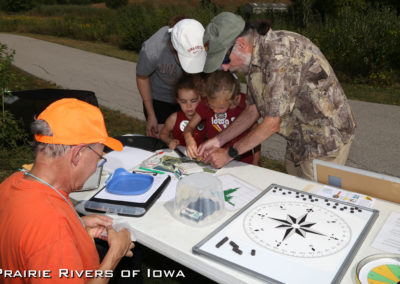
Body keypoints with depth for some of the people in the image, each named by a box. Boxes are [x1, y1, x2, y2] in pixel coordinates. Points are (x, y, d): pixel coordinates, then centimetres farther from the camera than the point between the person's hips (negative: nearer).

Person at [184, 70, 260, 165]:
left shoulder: (244, 103, -9)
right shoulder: (205, 104, -3)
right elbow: (190, 126, 5)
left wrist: (255, 162, 2)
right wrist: (189, 139, -20)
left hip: (242, 159, -1)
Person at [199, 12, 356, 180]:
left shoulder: (280, 54, -28)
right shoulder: (255, 57, 1)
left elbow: (272, 123, -26)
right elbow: (254, 109, 8)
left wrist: (229, 154, -16)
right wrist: (220, 140, 1)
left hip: (326, 140, -8)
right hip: (298, 141, 8)